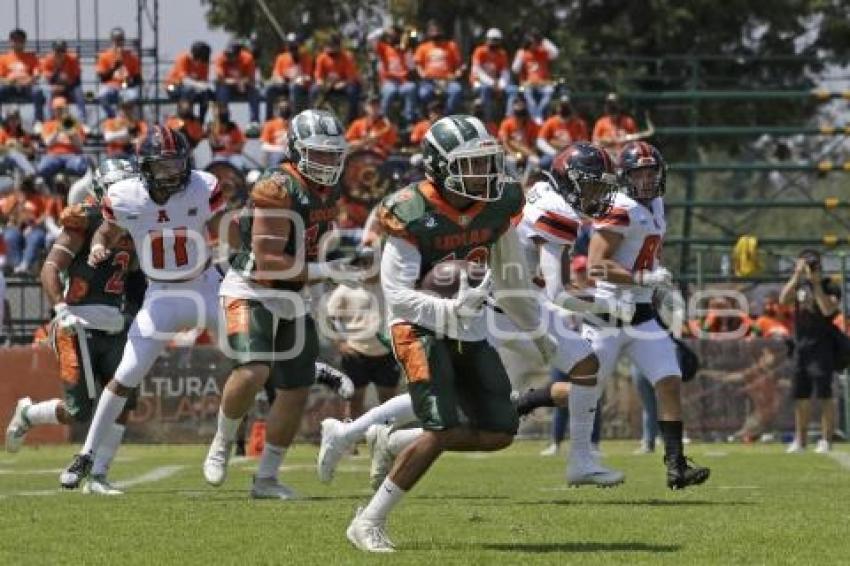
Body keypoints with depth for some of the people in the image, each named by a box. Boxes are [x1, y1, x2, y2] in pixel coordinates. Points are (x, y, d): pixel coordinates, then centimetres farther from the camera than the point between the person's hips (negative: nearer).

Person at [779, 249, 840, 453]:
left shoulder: (830, 287, -4)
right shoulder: (800, 285, 11)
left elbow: (828, 309, -21)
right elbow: (783, 299, -5)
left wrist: (816, 283, -20)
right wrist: (797, 276, -12)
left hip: (822, 346, -6)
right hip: (801, 346, 6)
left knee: (824, 394, -8)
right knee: (800, 395, 9)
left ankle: (826, 440, -4)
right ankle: (800, 439, 17)